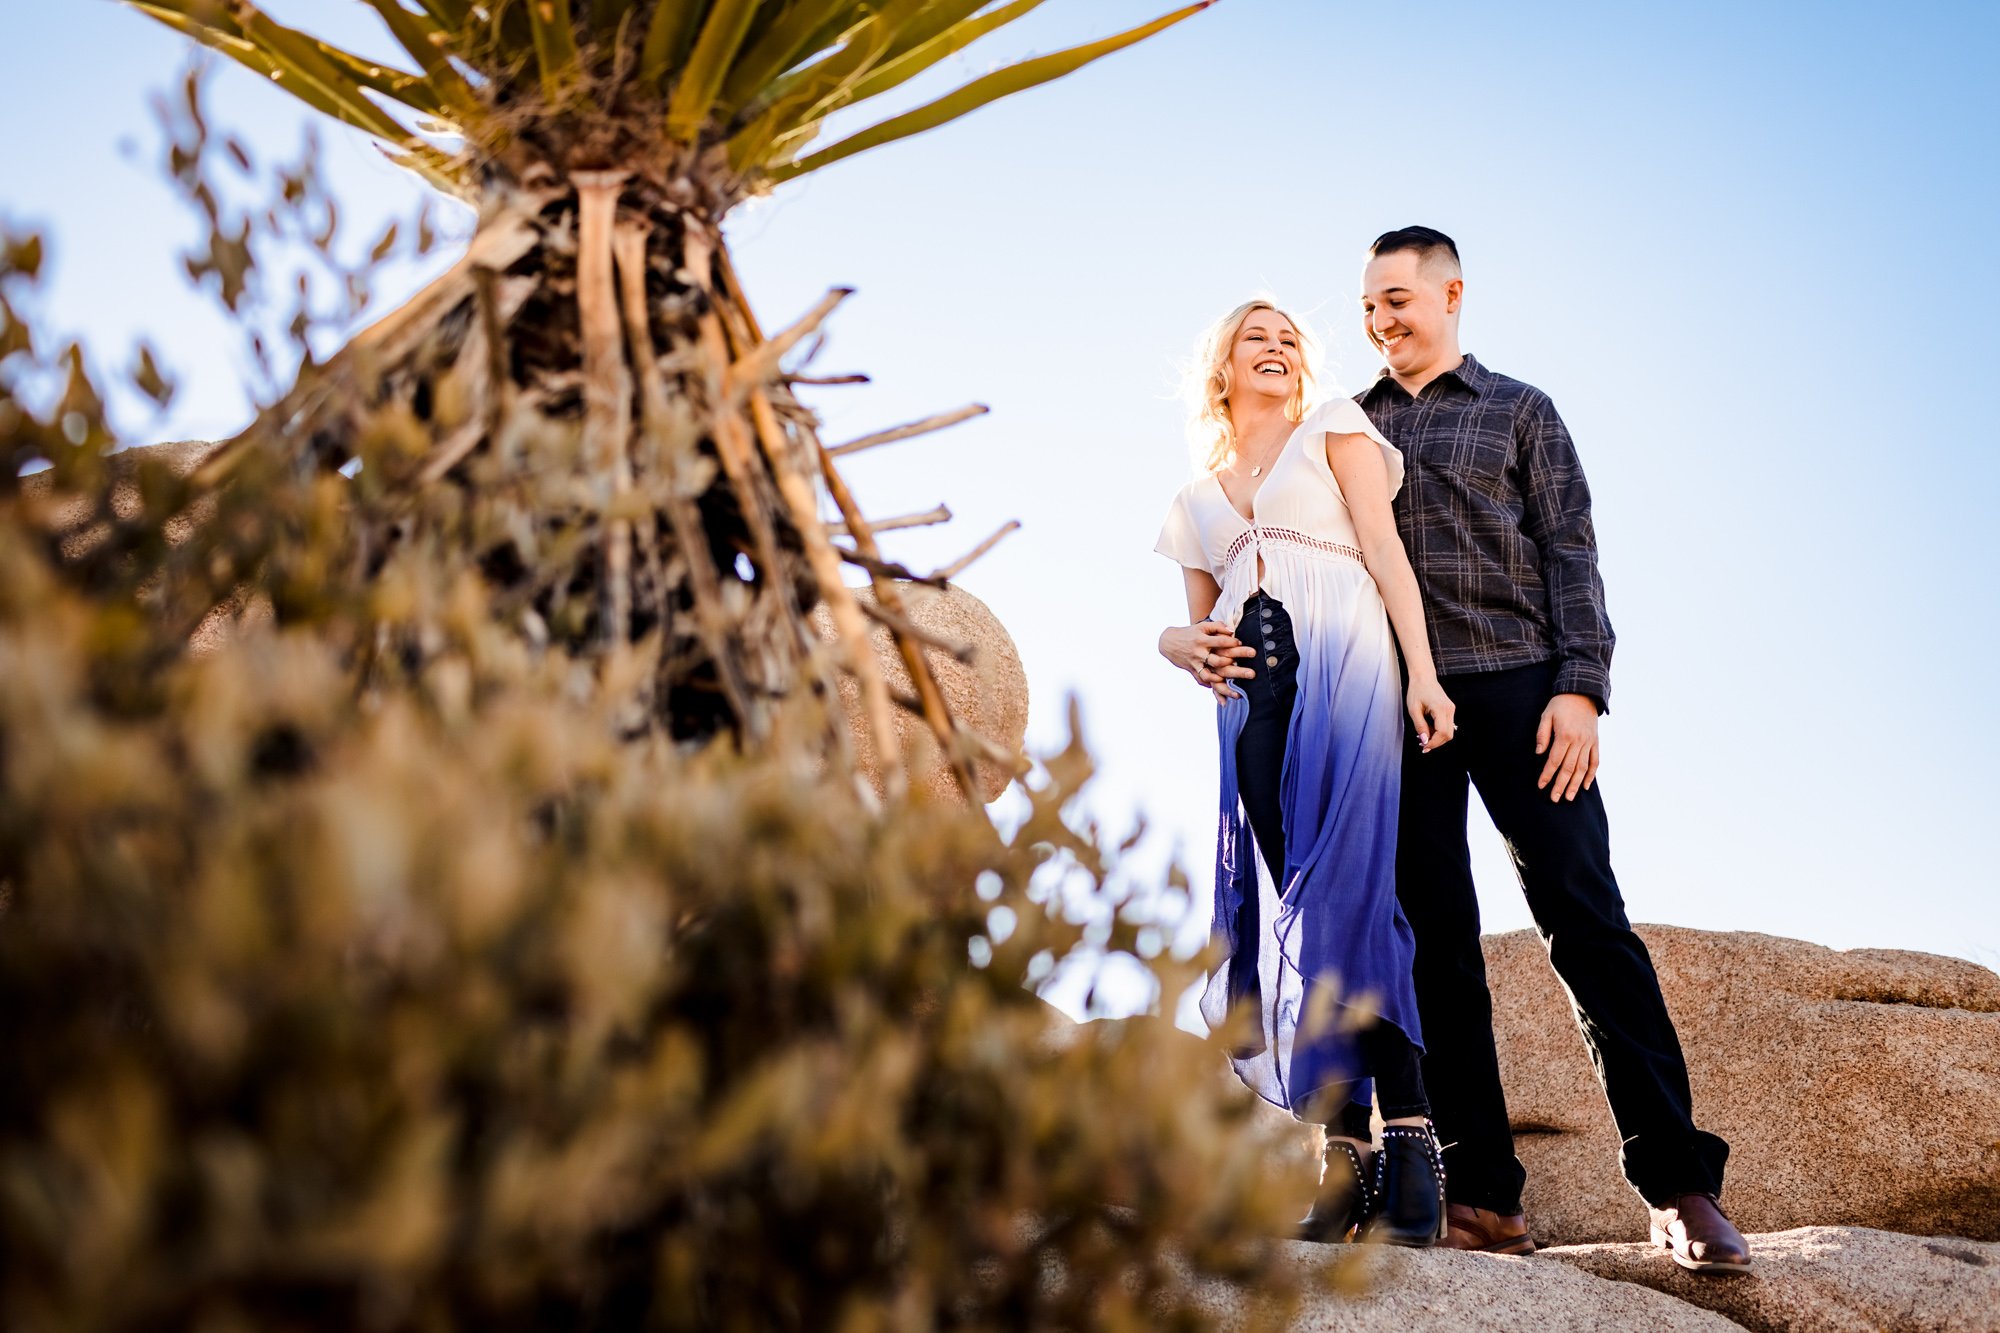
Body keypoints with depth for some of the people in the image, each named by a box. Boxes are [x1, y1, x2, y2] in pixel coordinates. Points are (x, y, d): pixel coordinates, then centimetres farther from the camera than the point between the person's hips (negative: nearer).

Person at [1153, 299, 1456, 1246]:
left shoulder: (1334, 429, 17)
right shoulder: (1195, 502, 27)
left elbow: (1385, 553, 5)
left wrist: (1422, 672, -8)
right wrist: (1177, 644, 2)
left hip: (1341, 663, -4)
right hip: (1251, 696, 4)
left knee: (1342, 893, -20)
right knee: (1289, 905, -7)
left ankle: (1410, 1151, -22)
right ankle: (1342, 1160, -8)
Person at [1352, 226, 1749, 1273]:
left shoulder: (1519, 412, 14)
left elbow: (1570, 553, 5)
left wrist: (1579, 687, -8)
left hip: (1515, 685, -2)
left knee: (1584, 917, -10)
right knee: (1436, 939, -2)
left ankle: (1678, 1183, -9)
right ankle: (1481, 1191, 1)